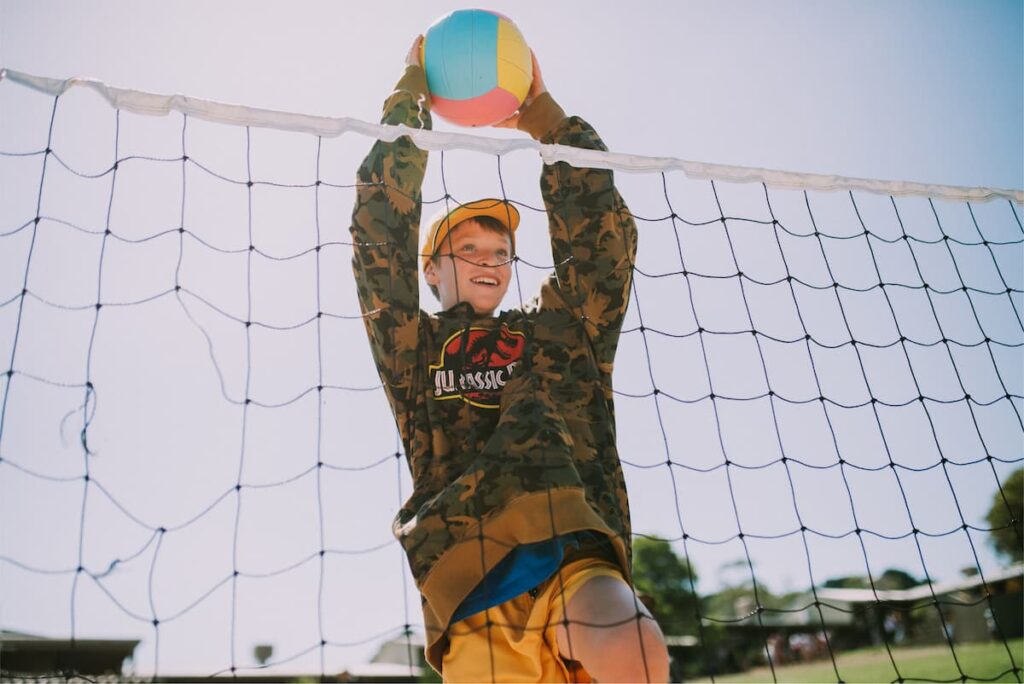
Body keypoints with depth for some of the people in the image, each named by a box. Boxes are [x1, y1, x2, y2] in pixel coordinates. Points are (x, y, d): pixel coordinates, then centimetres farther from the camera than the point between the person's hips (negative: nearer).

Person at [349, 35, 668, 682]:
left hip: (578, 558, 1)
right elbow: (380, 229, 14)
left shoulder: (557, 332, 24)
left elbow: (601, 229, 21)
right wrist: (412, 95, 18)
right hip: (470, 593, 0)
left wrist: (542, 112, 24)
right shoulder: (412, 345, 20)